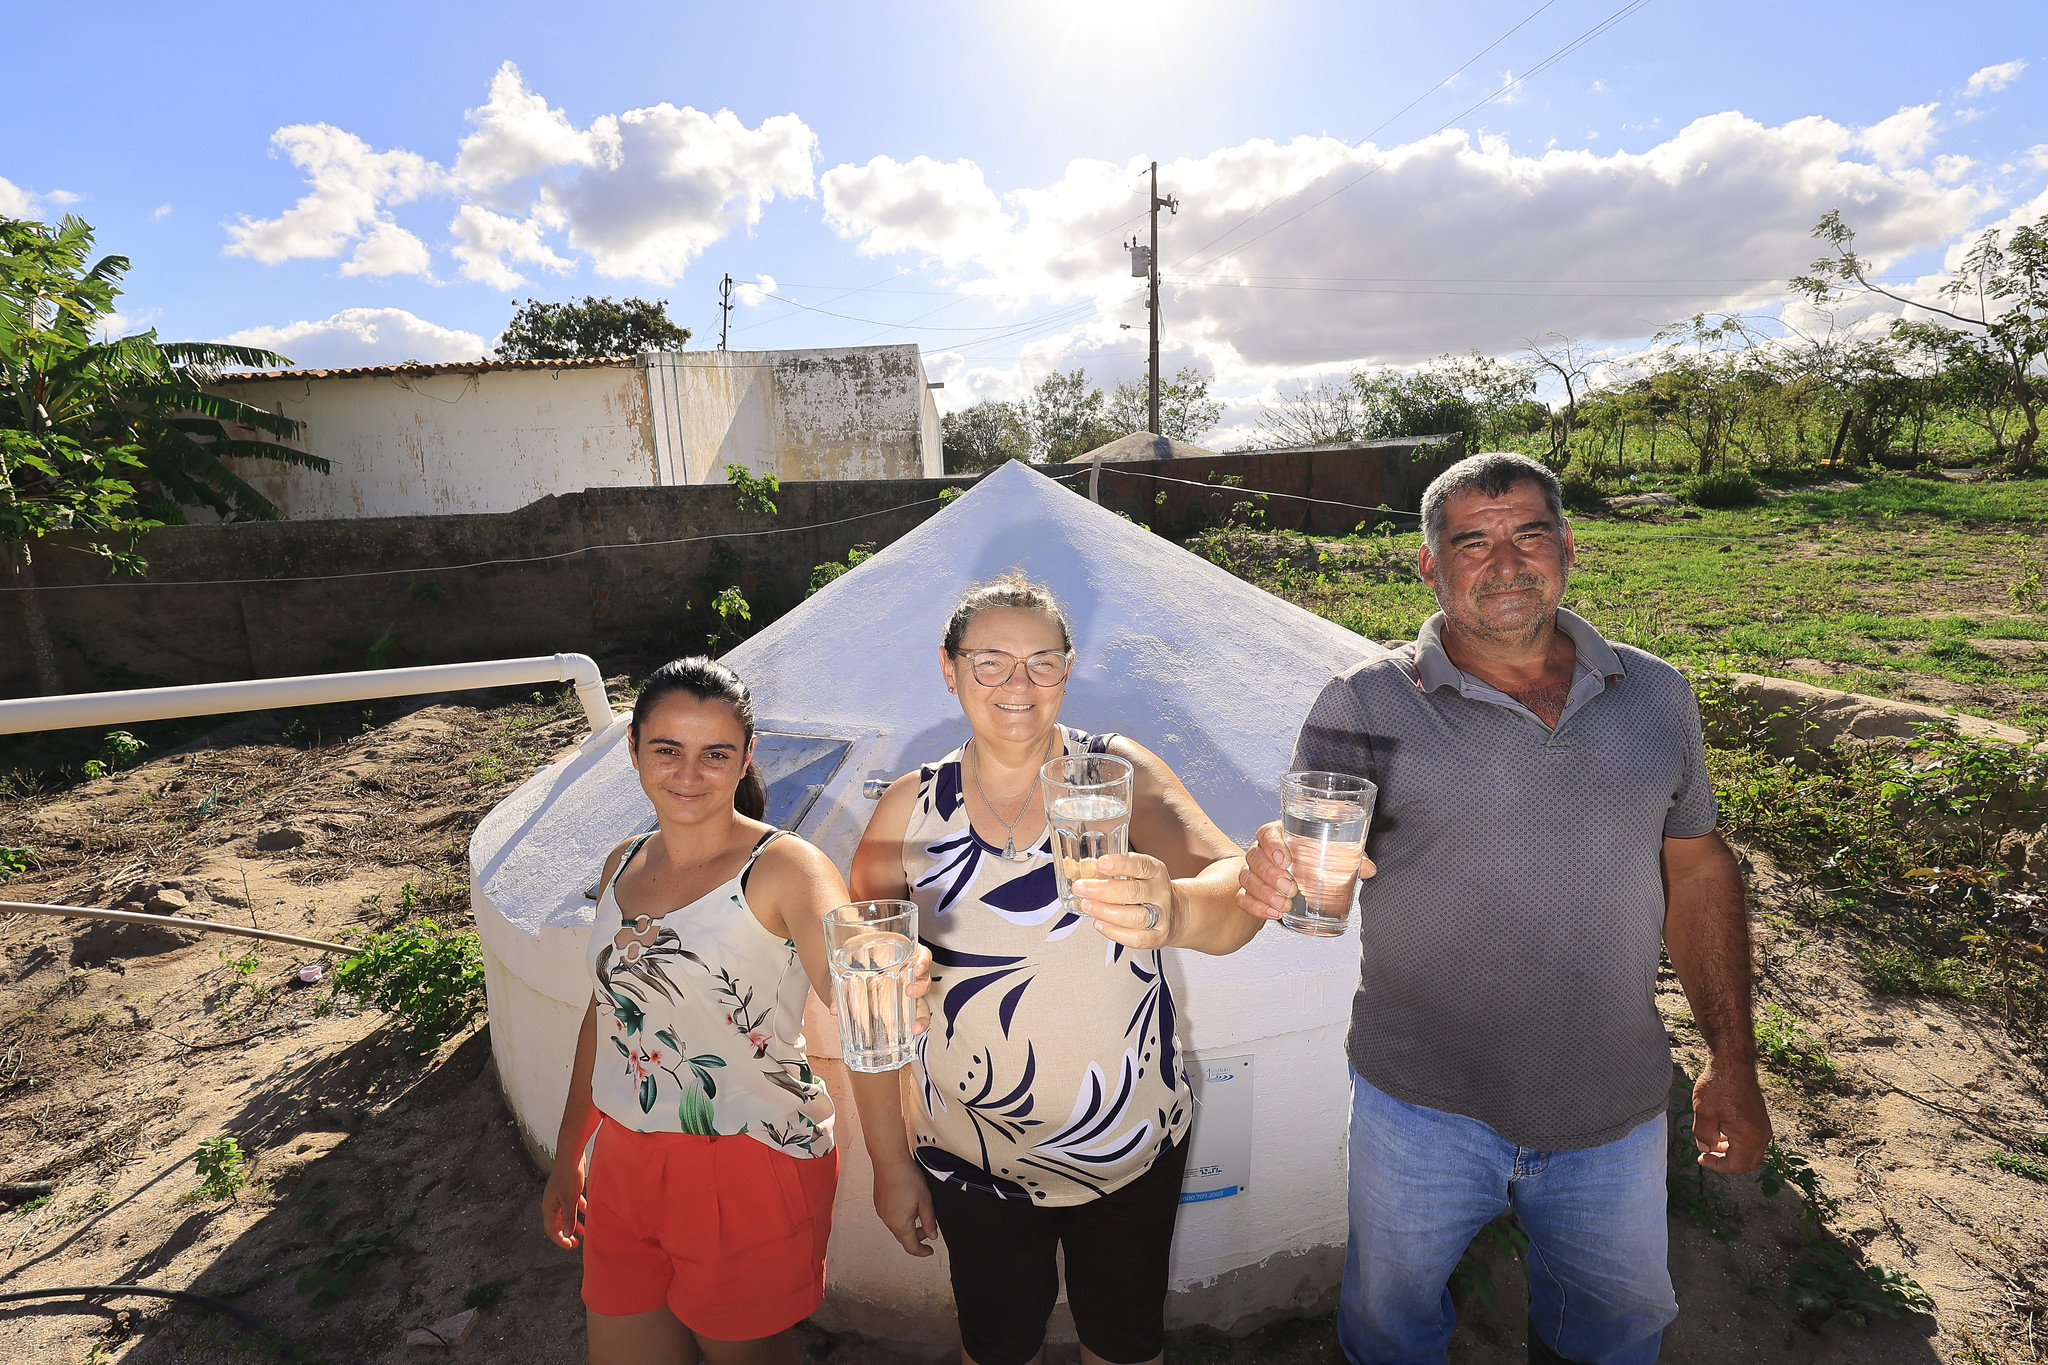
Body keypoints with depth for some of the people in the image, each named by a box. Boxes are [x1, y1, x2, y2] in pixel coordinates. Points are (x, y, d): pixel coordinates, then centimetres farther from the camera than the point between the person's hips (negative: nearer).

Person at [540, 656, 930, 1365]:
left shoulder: (783, 867, -17)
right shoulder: (624, 865, 2)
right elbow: (606, 1009, 13)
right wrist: (569, 1153, 19)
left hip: (753, 1171, -5)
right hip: (624, 1166, 5)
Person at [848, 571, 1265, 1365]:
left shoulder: (1121, 777, -13)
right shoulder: (908, 812, -10)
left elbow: (1235, 886, -30)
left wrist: (1176, 911, -52)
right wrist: (889, 1161, -2)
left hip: (1135, 1150, 0)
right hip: (972, 1162, 0)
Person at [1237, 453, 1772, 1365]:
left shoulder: (1654, 696, 1)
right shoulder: (1367, 703, -12)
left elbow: (1696, 869, 7)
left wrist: (1732, 1062, 6)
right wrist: (1277, 876, -38)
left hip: (1613, 1109, 3)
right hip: (1425, 1104, -3)